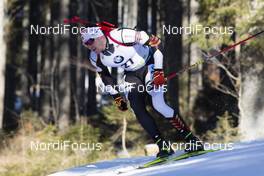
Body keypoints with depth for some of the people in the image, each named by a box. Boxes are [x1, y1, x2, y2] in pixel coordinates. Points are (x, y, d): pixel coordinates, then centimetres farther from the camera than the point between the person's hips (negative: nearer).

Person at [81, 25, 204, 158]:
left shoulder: (122, 36, -30)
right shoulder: (95, 58, -10)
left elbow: (154, 43, -23)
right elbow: (104, 75, 9)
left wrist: (158, 71, -25)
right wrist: (116, 96, 6)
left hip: (149, 65, -6)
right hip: (132, 74, 6)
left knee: (158, 105, -20)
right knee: (138, 109, -15)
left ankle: (191, 139, -11)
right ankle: (163, 146, -10)